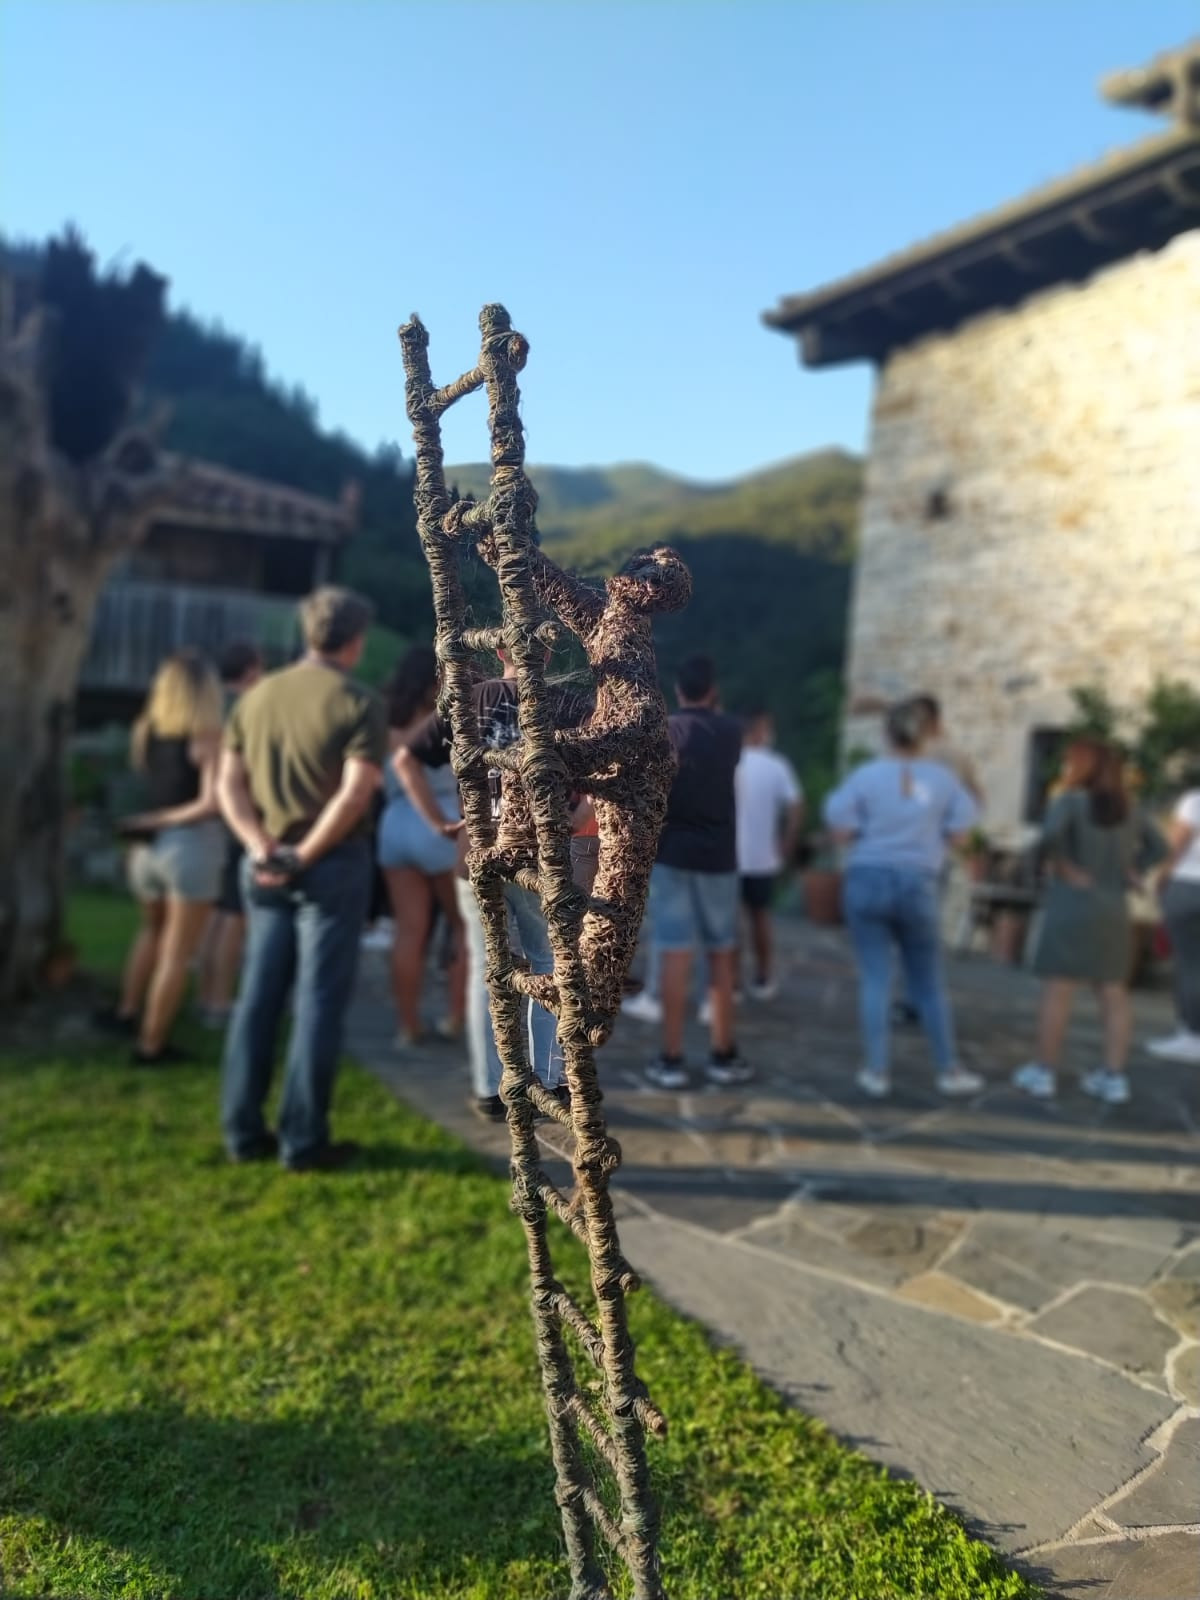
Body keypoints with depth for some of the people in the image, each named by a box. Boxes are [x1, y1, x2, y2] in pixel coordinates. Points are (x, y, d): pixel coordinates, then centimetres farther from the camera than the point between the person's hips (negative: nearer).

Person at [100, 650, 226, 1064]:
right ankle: (151, 1045, 10)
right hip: (192, 845, -6)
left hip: (149, 846, 6)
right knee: (177, 953, 4)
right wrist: (160, 821, -7)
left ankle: (126, 1012, 37)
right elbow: (211, 804, -18)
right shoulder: (208, 737, -11)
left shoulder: (145, 731, 3)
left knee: (153, 931, 30)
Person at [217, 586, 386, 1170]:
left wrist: (263, 848, -3)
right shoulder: (359, 704, -9)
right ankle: (303, 1140, 7)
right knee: (319, 1001, 1)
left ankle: (244, 1131, 19)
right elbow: (355, 793, -19)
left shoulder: (256, 696, 9)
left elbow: (229, 783, 5)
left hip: (267, 866, 6)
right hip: (334, 865, -5)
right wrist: (306, 855, -12)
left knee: (258, 996, 12)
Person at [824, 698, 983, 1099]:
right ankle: (948, 1070, 23)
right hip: (917, 884, 1)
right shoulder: (943, 778, -1)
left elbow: (841, 830, -8)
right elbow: (958, 831, 1)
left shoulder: (867, 775, -6)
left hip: (868, 879, -1)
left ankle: (876, 1071, 6)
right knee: (928, 983, 13)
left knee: (875, 978, 5)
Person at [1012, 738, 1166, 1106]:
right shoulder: (1126, 809, 10)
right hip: (1115, 911, 6)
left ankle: (1044, 1073, 5)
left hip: (1072, 908, -6)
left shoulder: (1071, 801, -9)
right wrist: (1128, 873, 10)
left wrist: (1064, 868, -13)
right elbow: (1158, 847, 17)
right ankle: (1114, 1077, 11)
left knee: (1058, 991, 0)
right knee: (1114, 994, 8)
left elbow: (1051, 834, -27)